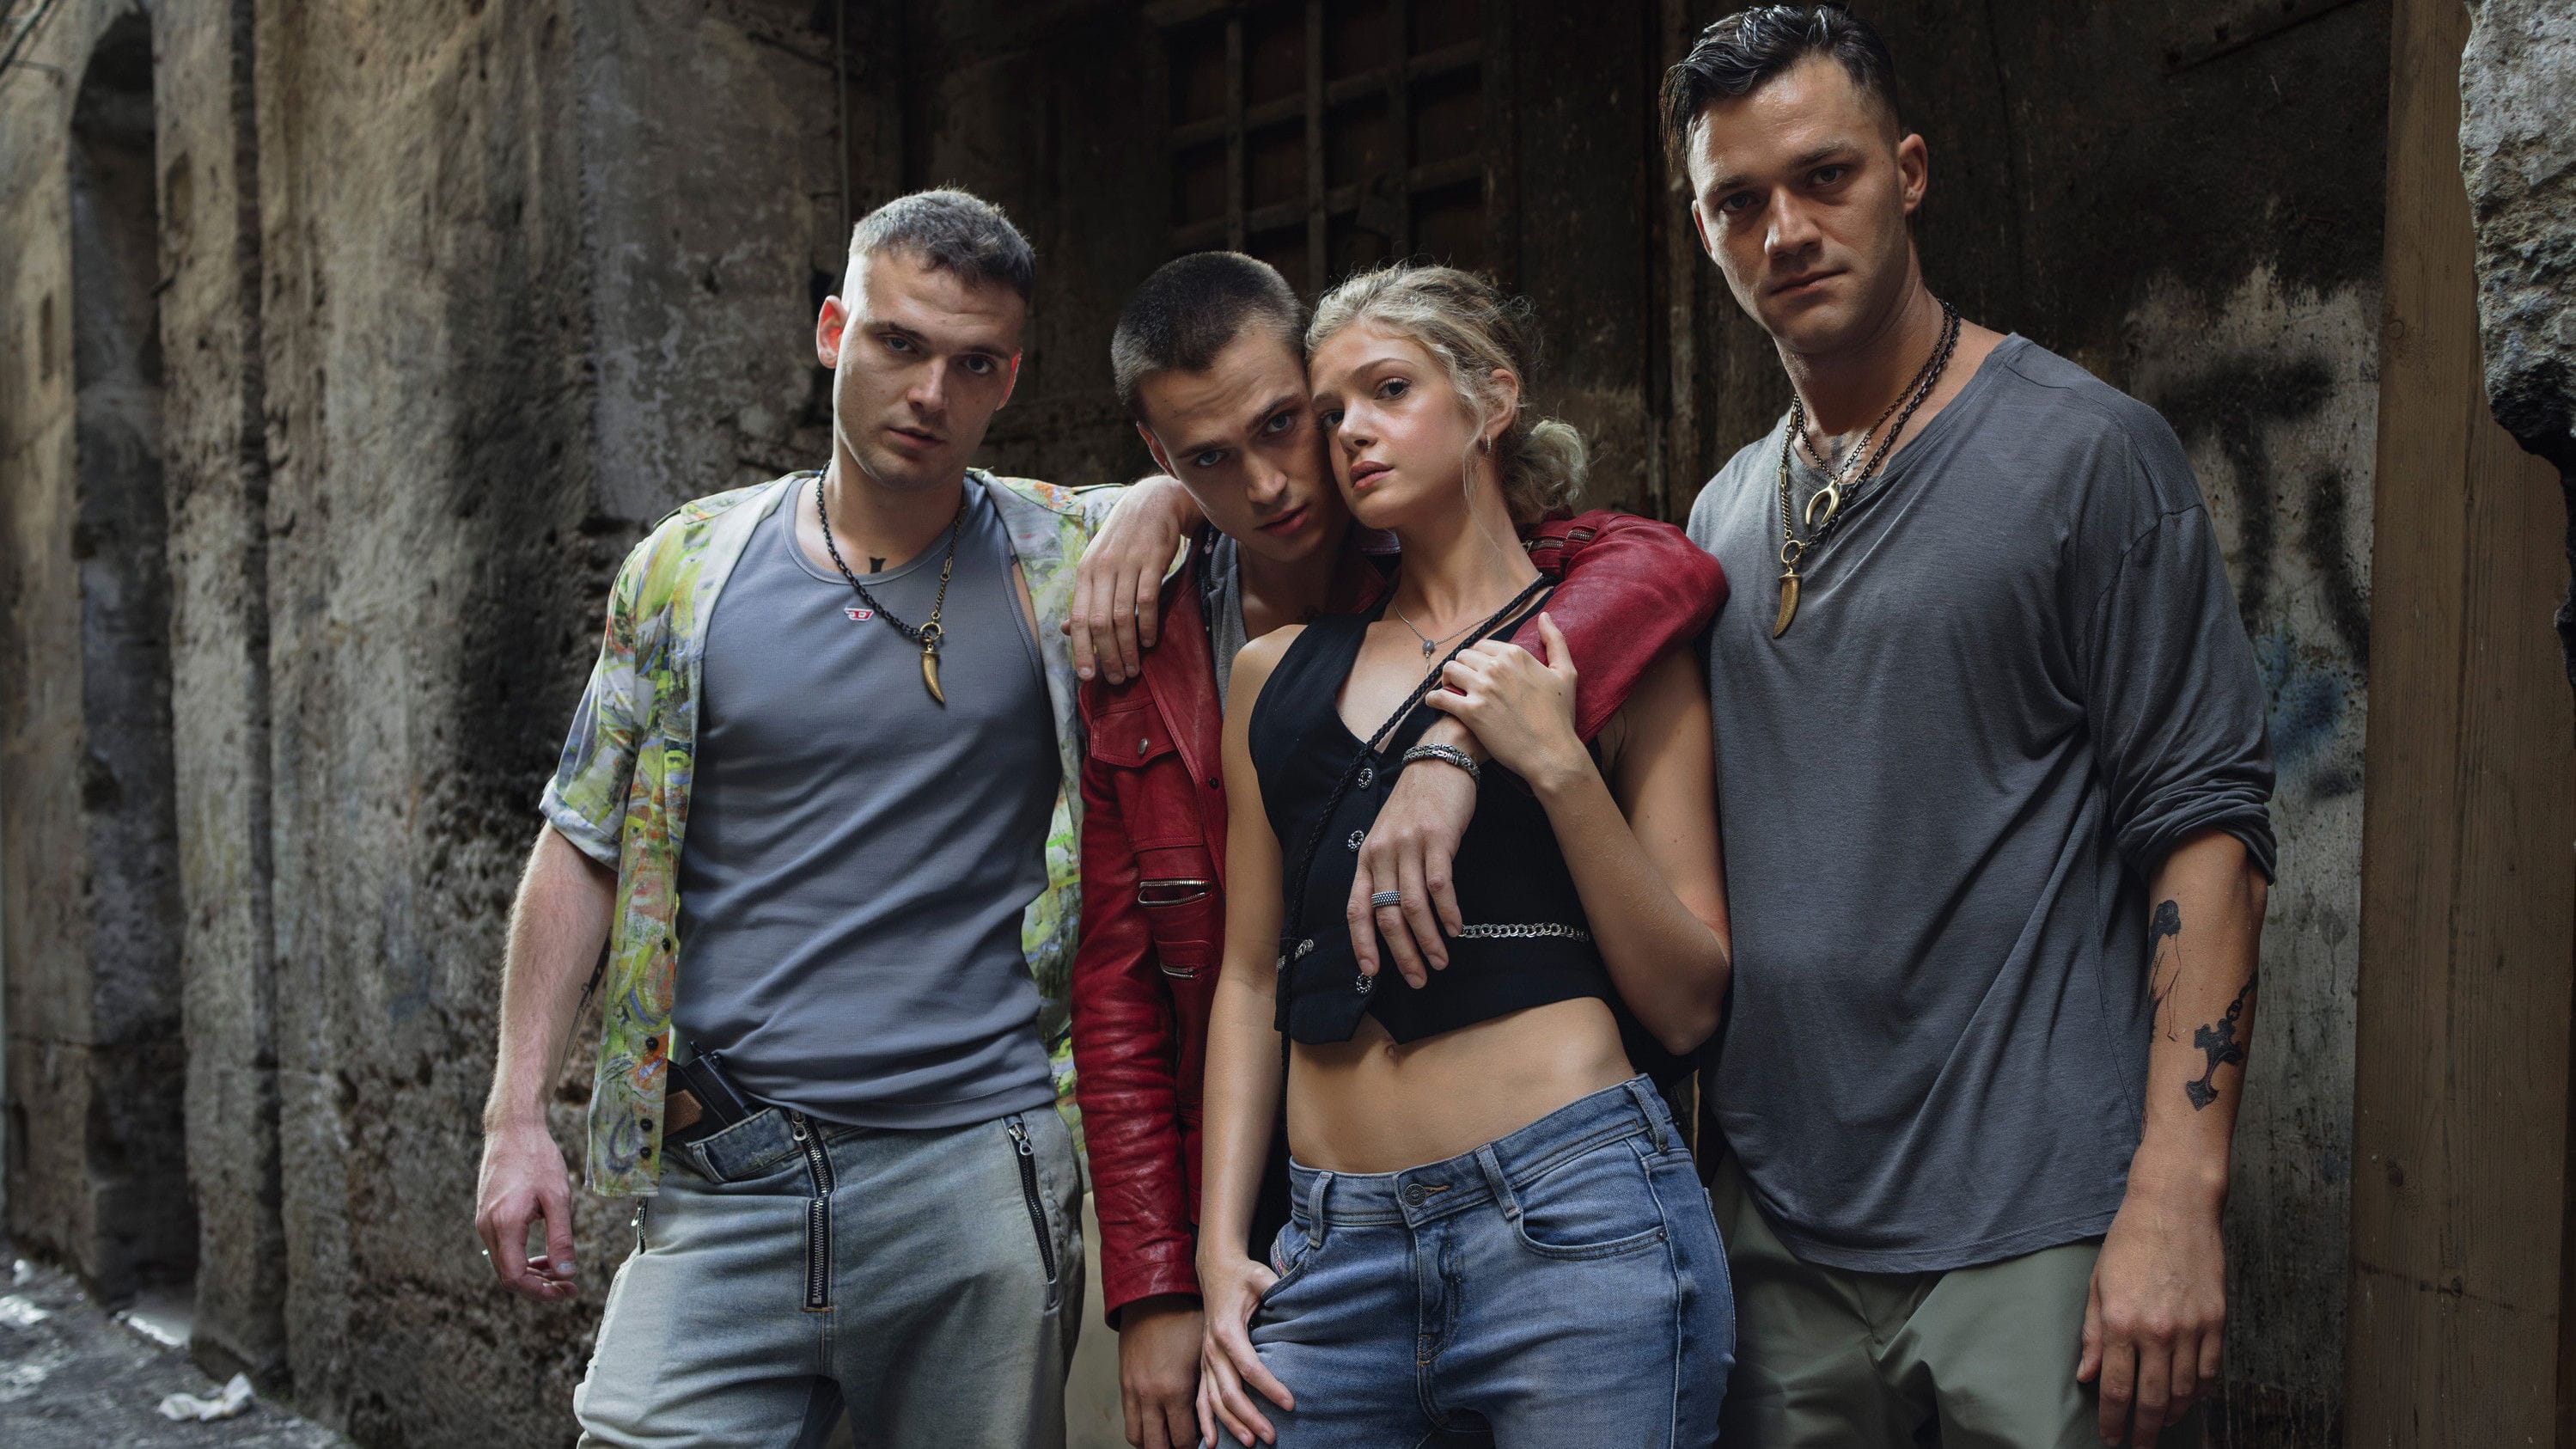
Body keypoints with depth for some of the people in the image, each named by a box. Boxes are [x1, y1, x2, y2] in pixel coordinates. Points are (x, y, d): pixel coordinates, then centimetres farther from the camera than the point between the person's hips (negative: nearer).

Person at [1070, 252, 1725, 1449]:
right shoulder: (1136, 667, 2)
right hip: (1266, 1197, 3)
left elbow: (1666, 569, -27)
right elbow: (1116, 993, 2)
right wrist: (1153, 1293, -3)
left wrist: (1455, 746, -39)